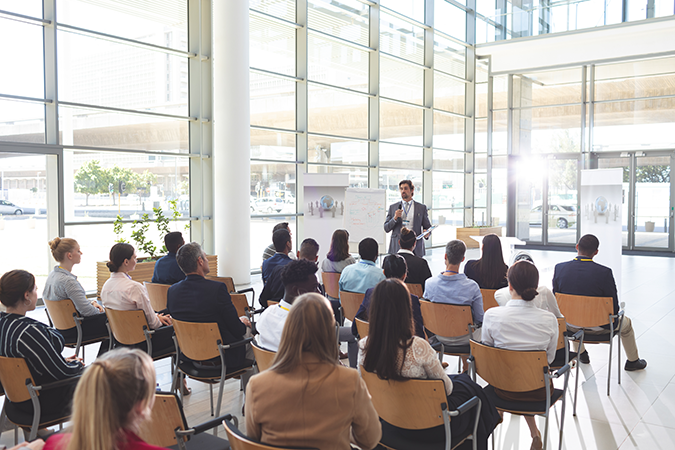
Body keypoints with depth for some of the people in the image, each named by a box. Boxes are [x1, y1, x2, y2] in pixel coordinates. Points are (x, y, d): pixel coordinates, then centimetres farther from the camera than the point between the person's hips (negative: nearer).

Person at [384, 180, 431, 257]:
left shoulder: (421, 207, 10)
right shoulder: (393, 207, 12)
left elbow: (428, 227, 12)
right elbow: (386, 229, 8)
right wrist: (395, 218, -9)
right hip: (397, 247, 1)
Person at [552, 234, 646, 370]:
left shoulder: (559, 268, -17)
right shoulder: (605, 272, -24)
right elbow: (614, 307, -16)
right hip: (599, 327, -2)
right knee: (626, 323, 31)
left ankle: (581, 354, 54)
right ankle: (633, 361, 49)